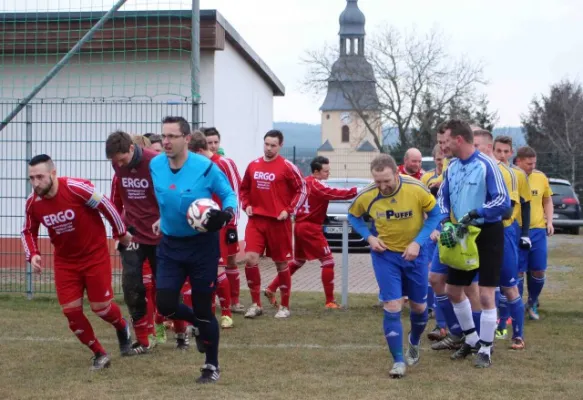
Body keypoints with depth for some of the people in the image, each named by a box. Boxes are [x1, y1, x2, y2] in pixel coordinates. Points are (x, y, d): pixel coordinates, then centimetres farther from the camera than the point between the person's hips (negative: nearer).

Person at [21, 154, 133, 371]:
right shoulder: (33, 203, -11)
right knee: (71, 311, -3)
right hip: (65, 261, 4)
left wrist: (121, 233, -3)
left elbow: (106, 206, -14)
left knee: (100, 307, 1)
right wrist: (33, 255, -10)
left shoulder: (76, 188, -27)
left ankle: (122, 327, 37)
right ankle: (99, 354, 16)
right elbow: (28, 231, 7)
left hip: (95, 255, -4)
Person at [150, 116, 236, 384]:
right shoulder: (155, 165, -6)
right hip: (170, 245, 4)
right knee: (164, 305, -5)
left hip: (202, 246, -4)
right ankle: (200, 325, 29)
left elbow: (229, 195, -6)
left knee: (203, 309, 1)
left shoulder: (205, 167, -19)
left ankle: (212, 367, 20)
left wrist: (226, 214, -24)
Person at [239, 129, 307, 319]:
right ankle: (256, 304, 2)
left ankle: (285, 307, 19)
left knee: (281, 263, 6)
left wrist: (290, 211, -9)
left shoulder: (287, 167, -6)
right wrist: (246, 205, 5)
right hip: (256, 220, 3)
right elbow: (244, 188, 21)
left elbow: (302, 189, -2)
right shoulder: (253, 165, 7)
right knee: (250, 259, -10)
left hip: (278, 221, -3)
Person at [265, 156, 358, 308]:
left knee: (298, 261, 23)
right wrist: (356, 191, -28)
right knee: (328, 261, -1)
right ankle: (330, 302, -2)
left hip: (299, 226, 9)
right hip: (311, 228, -9)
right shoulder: (317, 185, -17)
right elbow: (336, 193, -27)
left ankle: (271, 289, 20)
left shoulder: (306, 182, 9)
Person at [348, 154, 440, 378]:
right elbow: (353, 216, 3)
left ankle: (414, 344, 43)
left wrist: (418, 242, -18)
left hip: (414, 253, 1)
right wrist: (369, 237, -13)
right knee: (392, 306, -10)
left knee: (419, 307, 13)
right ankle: (398, 361, 0)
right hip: (385, 253, -1)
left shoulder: (416, 189, -22)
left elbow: (434, 215, -8)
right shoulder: (367, 195, -18)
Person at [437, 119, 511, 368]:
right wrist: (445, 220, -4)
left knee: (486, 295, -6)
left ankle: (485, 350, 7)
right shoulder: (452, 167, 4)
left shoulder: (486, 165, -17)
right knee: (453, 290, 14)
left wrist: (476, 214, -26)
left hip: (488, 234, -7)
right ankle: (471, 339, 32)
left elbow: (503, 201, -19)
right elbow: (442, 197, 13)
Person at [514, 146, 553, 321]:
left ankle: (532, 303, 28)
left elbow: (548, 201, 17)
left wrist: (549, 221, 5)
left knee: (538, 271, 7)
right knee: (518, 271, 1)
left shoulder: (541, 177, 5)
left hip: (537, 230, 4)